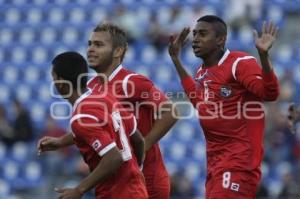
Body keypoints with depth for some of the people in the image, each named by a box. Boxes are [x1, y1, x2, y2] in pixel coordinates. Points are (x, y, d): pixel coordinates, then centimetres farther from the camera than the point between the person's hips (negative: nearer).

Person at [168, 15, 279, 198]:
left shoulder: (240, 63, -12)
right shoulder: (202, 73, 13)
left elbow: (270, 93, -23)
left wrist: (264, 55, -37)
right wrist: (176, 59, 32)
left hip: (239, 159, -9)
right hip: (215, 161, 9)